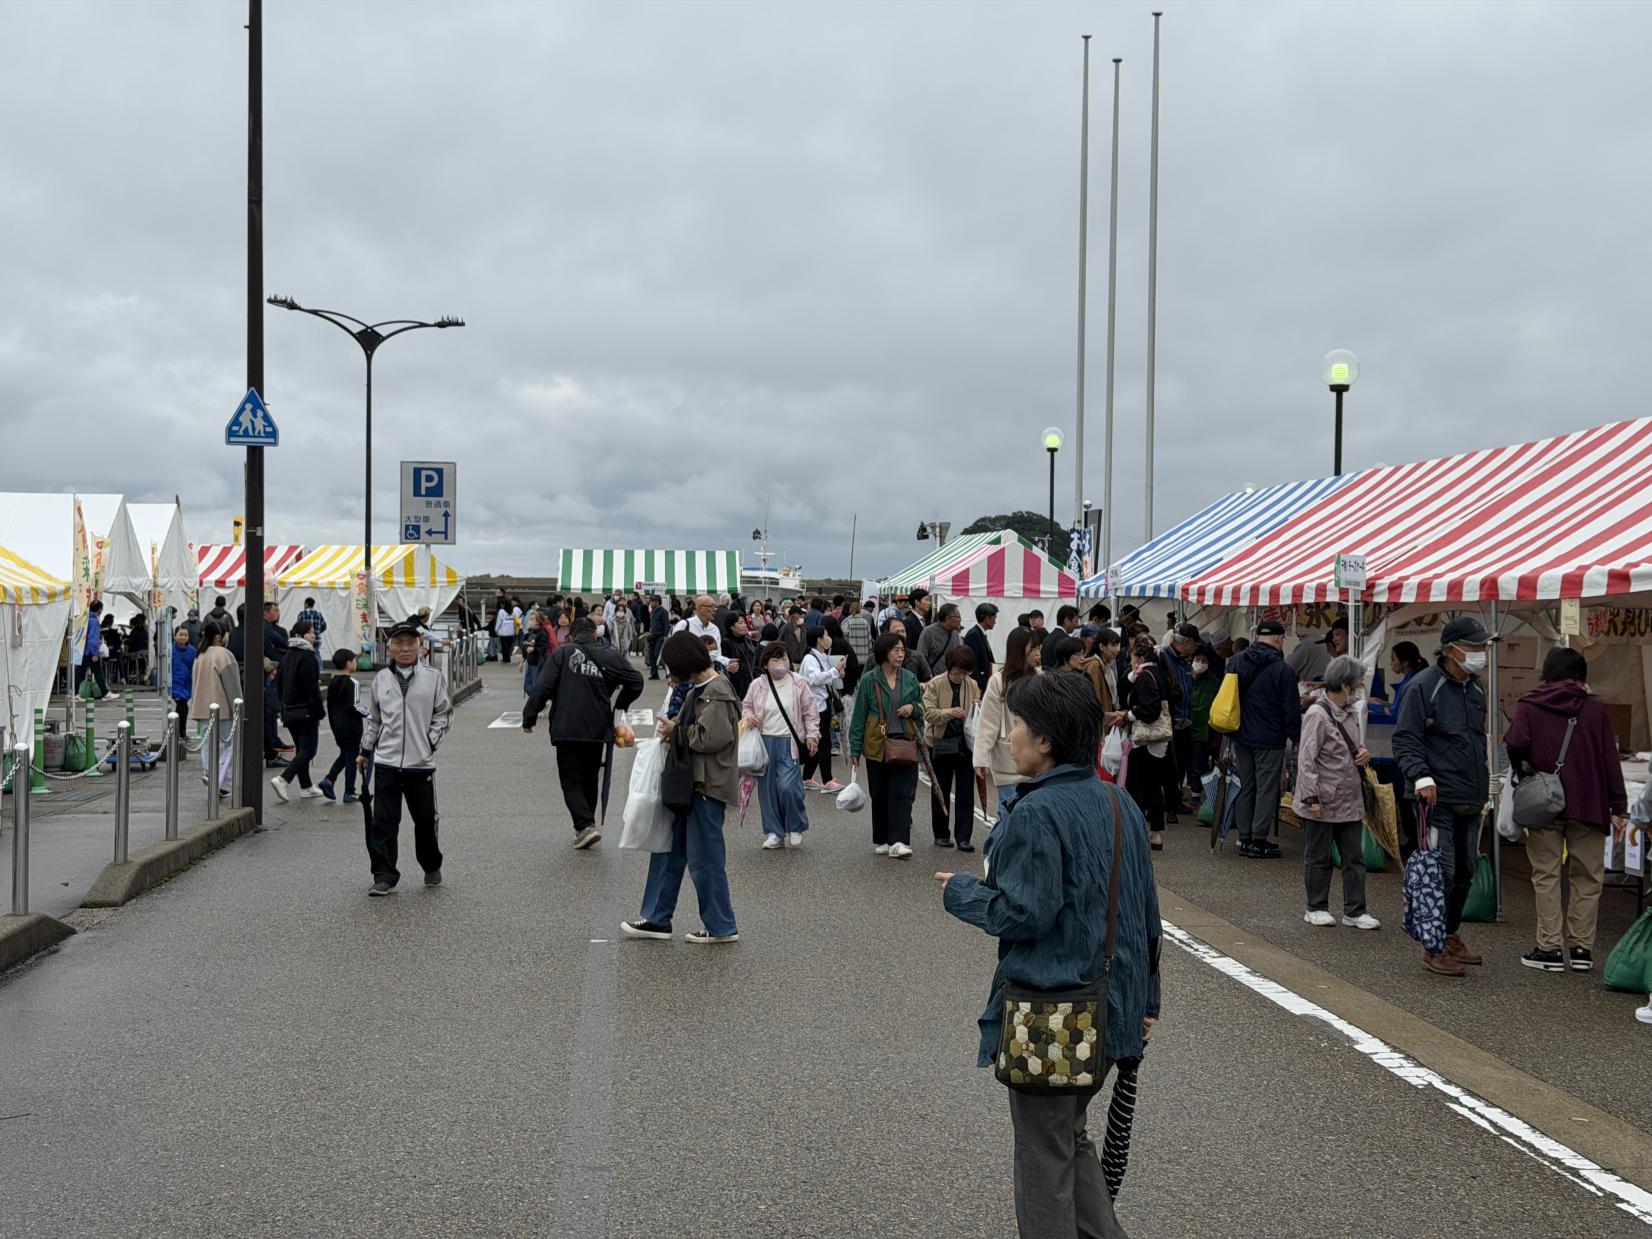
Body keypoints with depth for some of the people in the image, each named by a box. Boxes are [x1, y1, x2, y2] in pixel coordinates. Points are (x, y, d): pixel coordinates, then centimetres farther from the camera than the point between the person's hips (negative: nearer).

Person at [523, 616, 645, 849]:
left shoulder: (562, 653, -5)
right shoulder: (609, 657, 2)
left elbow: (542, 687, -11)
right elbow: (636, 681, -2)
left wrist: (529, 717, -4)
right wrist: (619, 706, 12)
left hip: (566, 729, -3)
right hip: (598, 730, 3)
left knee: (571, 781, 2)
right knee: (589, 779, 18)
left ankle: (585, 825, -15)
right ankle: (584, 826, 25)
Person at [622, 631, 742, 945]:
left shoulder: (716, 693, -17)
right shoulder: (698, 689, 12)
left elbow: (713, 737, -26)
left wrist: (676, 732, -12)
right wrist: (675, 727, 0)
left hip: (708, 786, -10)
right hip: (688, 782, 10)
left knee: (704, 858, -1)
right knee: (668, 848, 15)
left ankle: (722, 927, 10)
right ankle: (657, 919, 24)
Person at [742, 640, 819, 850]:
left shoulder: (799, 684, 0)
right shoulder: (757, 685, 4)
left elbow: (810, 713, 5)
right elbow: (746, 706, 18)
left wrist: (812, 736, -2)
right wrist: (748, 716, -4)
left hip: (789, 742, -3)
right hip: (764, 742, 3)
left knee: (787, 787, -13)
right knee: (767, 788, 6)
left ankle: (795, 828, 10)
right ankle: (774, 832, 19)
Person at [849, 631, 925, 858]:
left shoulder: (910, 679, 7)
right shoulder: (869, 680, -2)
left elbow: (922, 709, 18)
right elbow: (859, 716, 1)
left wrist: (913, 708, -6)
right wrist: (855, 749, -1)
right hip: (877, 745, -1)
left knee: (903, 794, -8)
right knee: (880, 795, 8)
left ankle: (899, 842, -13)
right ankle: (881, 841, 22)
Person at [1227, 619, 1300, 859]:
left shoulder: (1235, 662, 4)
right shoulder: (1282, 670, -14)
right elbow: (1291, 711, -10)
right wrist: (1296, 738, 2)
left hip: (1241, 737, 6)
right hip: (1270, 740, -6)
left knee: (1245, 787, 14)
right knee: (1267, 789, 2)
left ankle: (1245, 838, 17)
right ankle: (1259, 841, 4)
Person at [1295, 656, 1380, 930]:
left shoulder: (1350, 713, 11)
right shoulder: (1317, 714, -15)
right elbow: (1307, 759, -17)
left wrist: (1363, 753, 3)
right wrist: (1312, 798, -20)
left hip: (1351, 801, 8)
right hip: (1323, 803, -8)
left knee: (1354, 858, 8)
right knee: (1319, 858, 6)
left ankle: (1355, 911, 14)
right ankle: (1316, 908, 18)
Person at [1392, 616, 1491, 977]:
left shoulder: (1475, 689, 15)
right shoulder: (1424, 687, -10)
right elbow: (1405, 740, -12)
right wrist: (1421, 776, -26)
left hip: (1470, 800, 8)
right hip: (1437, 798, -8)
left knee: (1465, 872, 15)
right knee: (1441, 872, -9)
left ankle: (1451, 936, 30)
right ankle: (1434, 949, -1)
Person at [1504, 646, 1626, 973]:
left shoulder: (1529, 706, 2)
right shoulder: (1595, 709, 5)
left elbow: (1515, 743, -16)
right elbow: (1610, 761, 3)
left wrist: (1521, 770, 5)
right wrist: (1618, 808, 5)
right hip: (1588, 806, 1)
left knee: (1546, 876, 4)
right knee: (1586, 878, 9)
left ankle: (1550, 948, 2)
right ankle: (1581, 948, 9)